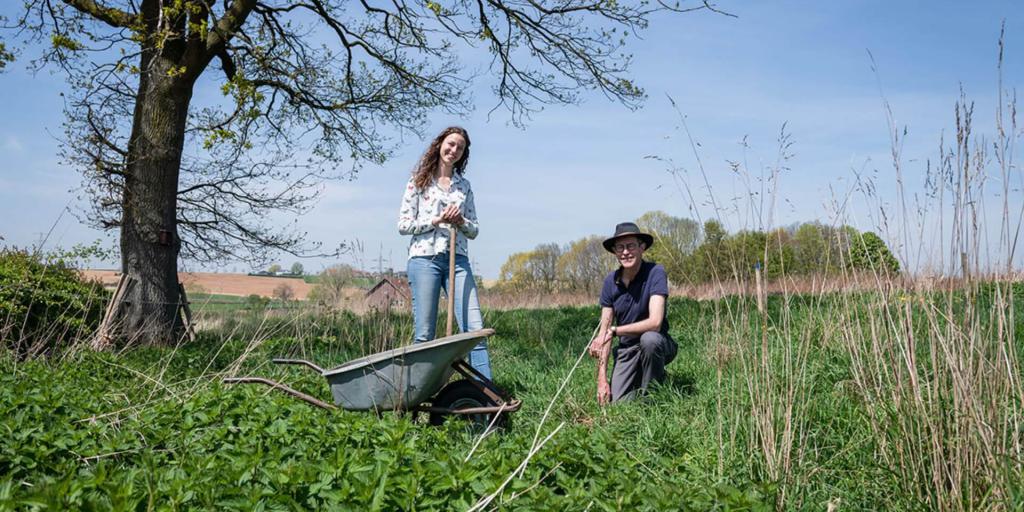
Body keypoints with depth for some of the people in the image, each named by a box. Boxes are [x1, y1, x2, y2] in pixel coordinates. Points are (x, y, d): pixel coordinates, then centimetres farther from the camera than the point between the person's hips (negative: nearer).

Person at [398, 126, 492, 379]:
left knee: (475, 329, -7)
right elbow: (403, 225, 2)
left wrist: (461, 222, -5)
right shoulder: (419, 181, 8)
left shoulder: (464, 186, 17)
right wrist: (436, 220, -10)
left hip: (458, 260, 3)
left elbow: (473, 230, 17)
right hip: (425, 258, -3)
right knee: (424, 334, -3)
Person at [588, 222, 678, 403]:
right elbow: (604, 331, -3)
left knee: (649, 338, -37)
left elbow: (655, 322, -28)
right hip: (626, 350, 3)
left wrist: (614, 331, -23)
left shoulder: (655, 272, -19)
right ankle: (640, 379, 20)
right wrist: (602, 378, -10)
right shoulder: (610, 281, -4)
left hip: (657, 344, -3)